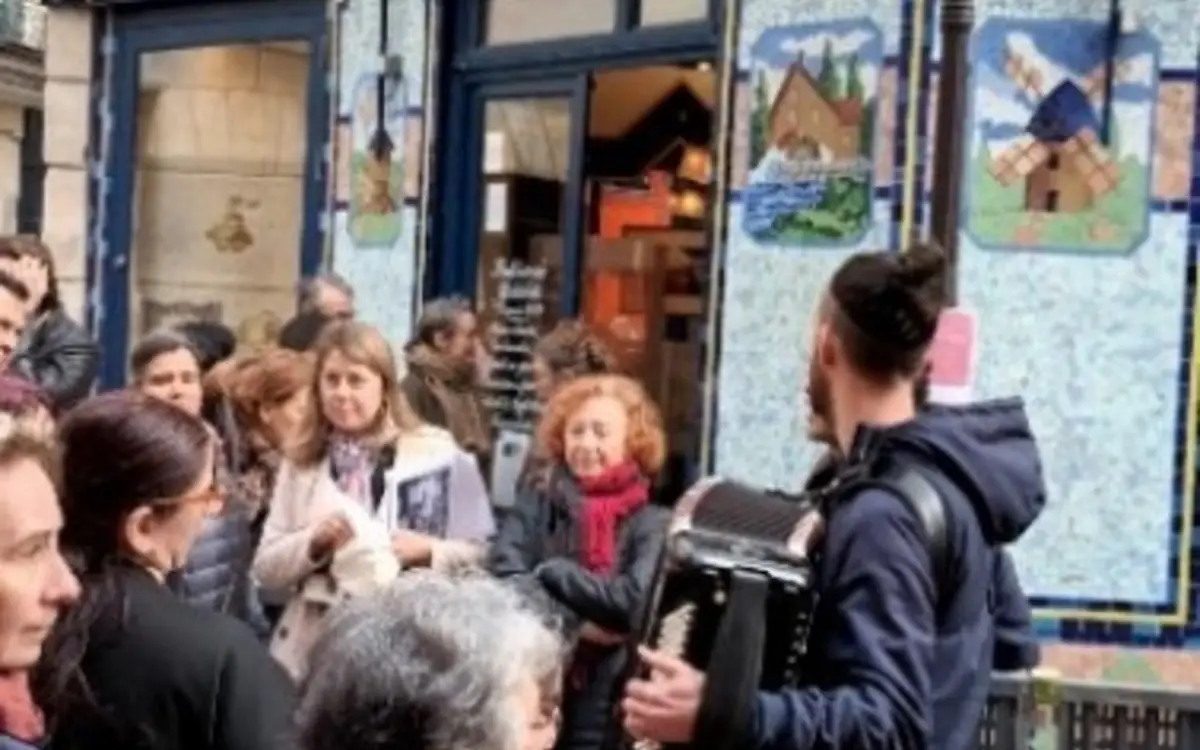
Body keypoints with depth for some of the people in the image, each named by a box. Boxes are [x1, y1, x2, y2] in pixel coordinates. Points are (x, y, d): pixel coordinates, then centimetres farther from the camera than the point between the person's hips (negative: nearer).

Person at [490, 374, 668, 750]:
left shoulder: (650, 522, 0)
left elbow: (636, 599, -16)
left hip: (607, 705, -2)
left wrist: (553, 572, -8)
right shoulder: (537, 504, 6)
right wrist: (575, 624, -17)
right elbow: (505, 577, -9)